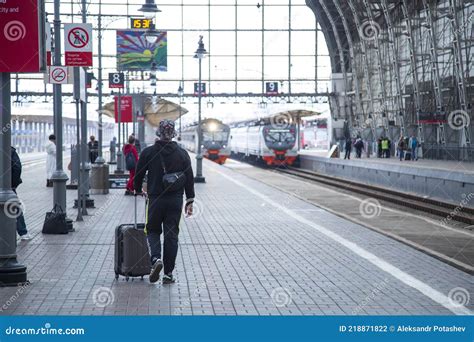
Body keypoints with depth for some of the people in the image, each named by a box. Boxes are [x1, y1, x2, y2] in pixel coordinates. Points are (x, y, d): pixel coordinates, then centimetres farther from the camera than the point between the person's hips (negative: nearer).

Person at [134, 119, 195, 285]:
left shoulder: (148, 152, -3)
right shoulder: (182, 154, 1)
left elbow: (139, 174, 5)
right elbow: (189, 179, 2)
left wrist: (137, 190, 24)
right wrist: (190, 201, 8)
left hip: (155, 199, -1)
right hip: (176, 200, 1)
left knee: (153, 230, 15)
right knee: (171, 234, 7)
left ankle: (156, 259, -12)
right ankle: (168, 273, 7)